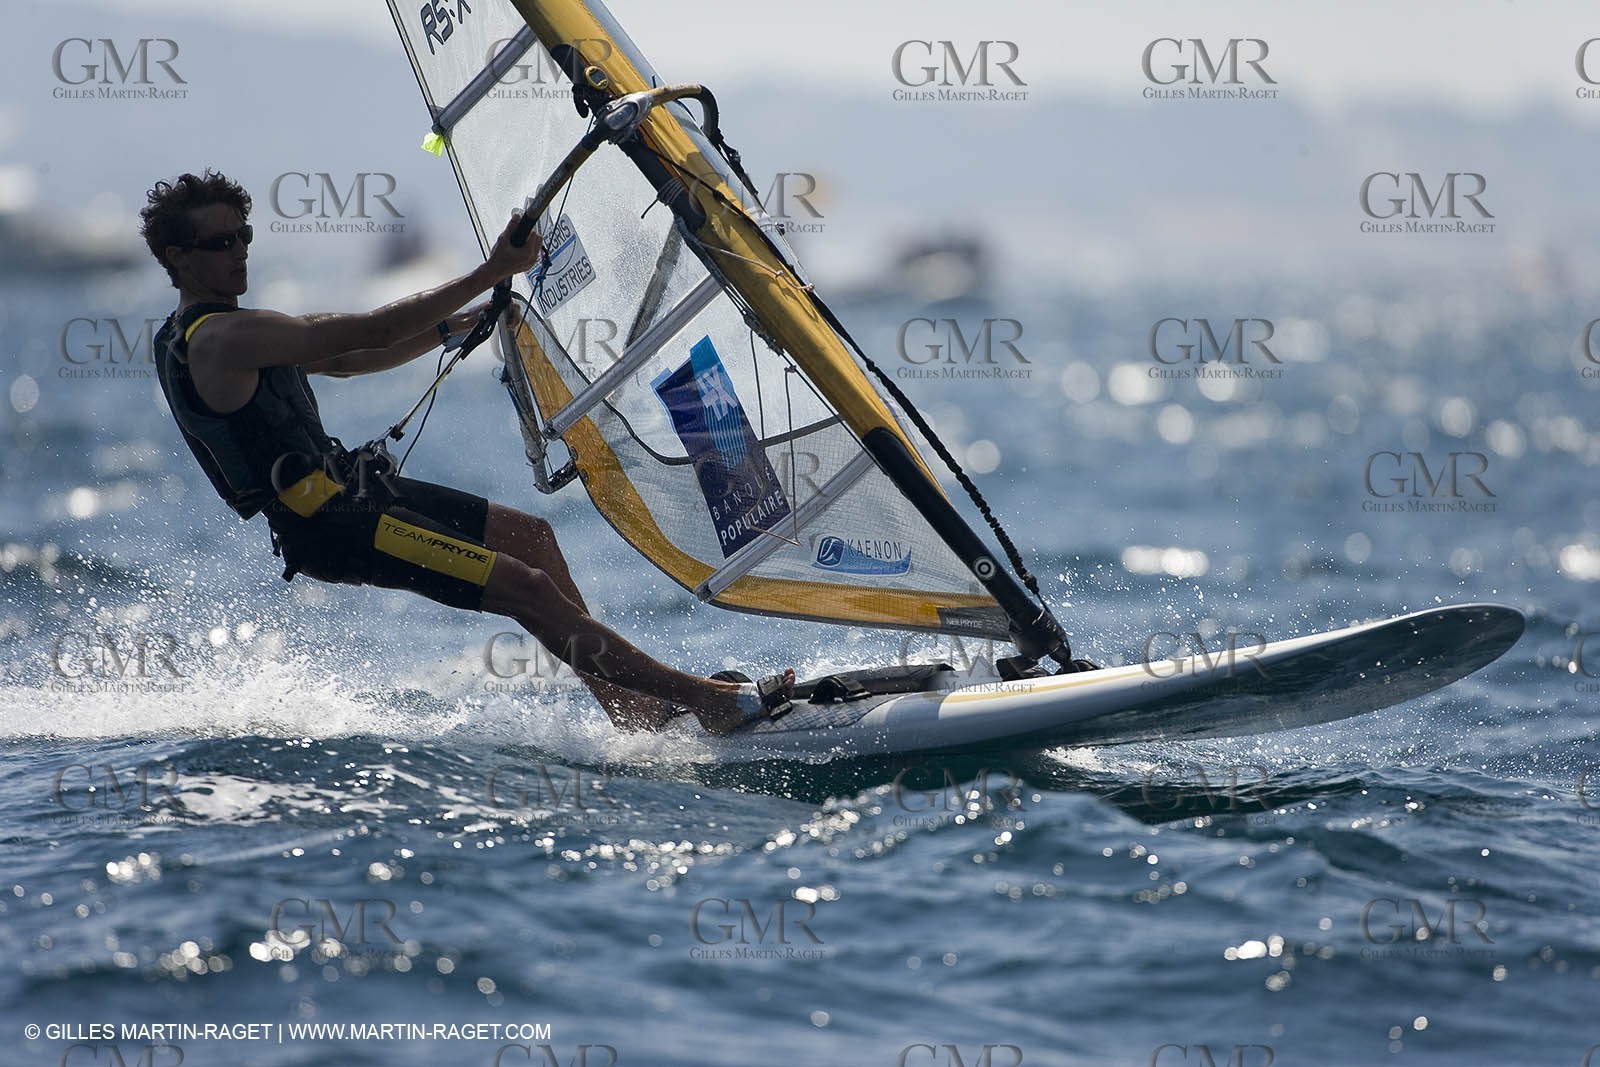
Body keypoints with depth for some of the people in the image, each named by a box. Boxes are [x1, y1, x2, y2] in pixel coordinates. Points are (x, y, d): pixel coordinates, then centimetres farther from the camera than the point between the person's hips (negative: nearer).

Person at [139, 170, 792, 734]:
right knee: (527, 586, -15)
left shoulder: (205, 334, 15)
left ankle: (626, 707, 17)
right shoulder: (218, 338, -19)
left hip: (347, 490, 11)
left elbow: (341, 361, 23)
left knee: (530, 536, 16)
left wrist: (453, 327, 14)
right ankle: (711, 701, -13)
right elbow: (366, 334, -22)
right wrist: (491, 271, -18)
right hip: (332, 529, -11)